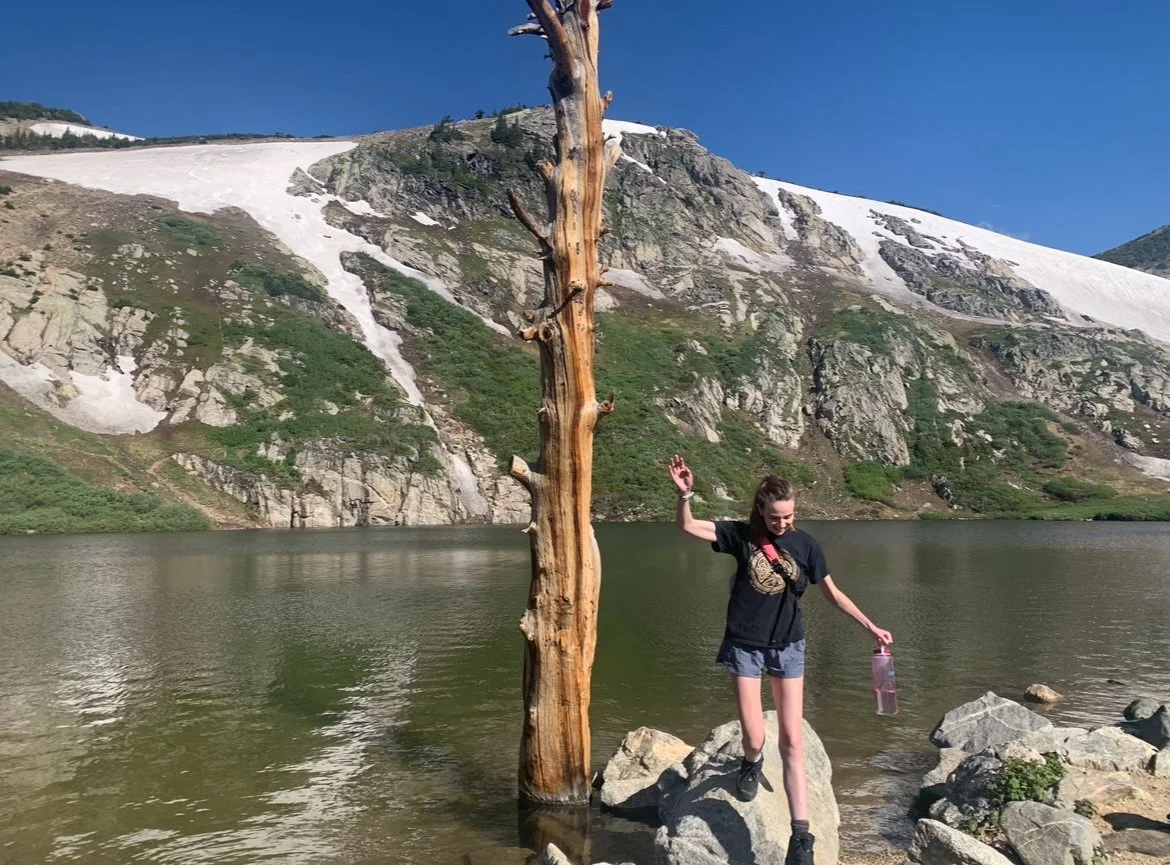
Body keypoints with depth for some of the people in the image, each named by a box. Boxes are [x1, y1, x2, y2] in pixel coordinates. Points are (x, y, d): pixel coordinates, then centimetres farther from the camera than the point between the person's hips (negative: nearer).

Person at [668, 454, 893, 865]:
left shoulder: (805, 544, -3)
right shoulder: (741, 535, -5)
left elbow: (833, 594, 8)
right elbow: (688, 527, -9)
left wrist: (871, 627, 7)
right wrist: (685, 494, -27)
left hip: (788, 647, 1)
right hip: (745, 645, -1)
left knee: (793, 742, -2)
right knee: (754, 738, -2)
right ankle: (751, 763, 36)